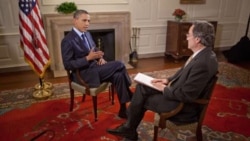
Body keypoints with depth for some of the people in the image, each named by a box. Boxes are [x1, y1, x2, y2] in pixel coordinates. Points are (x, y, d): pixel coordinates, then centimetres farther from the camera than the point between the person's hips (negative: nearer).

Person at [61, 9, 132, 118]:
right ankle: (129, 94, 2)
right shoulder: (68, 41, -14)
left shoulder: (87, 34, 11)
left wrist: (100, 58, -1)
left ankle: (123, 109, -8)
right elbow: (67, 65, -17)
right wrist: (88, 58, -25)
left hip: (94, 67, 8)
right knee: (118, 64, -17)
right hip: (84, 74, -8)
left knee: (118, 76, -18)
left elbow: (95, 50, 22)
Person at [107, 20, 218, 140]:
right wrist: (168, 80, 2)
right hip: (177, 91, 9)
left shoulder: (203, 62, -31)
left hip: (183, 104, -9)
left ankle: (129, 128, 28)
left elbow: (186, 95, -27)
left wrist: (164, 89, -13)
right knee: (142, 87, 4)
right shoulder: (202, 53, 0)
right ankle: (129, 127, 13)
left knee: (141, 99, 1)